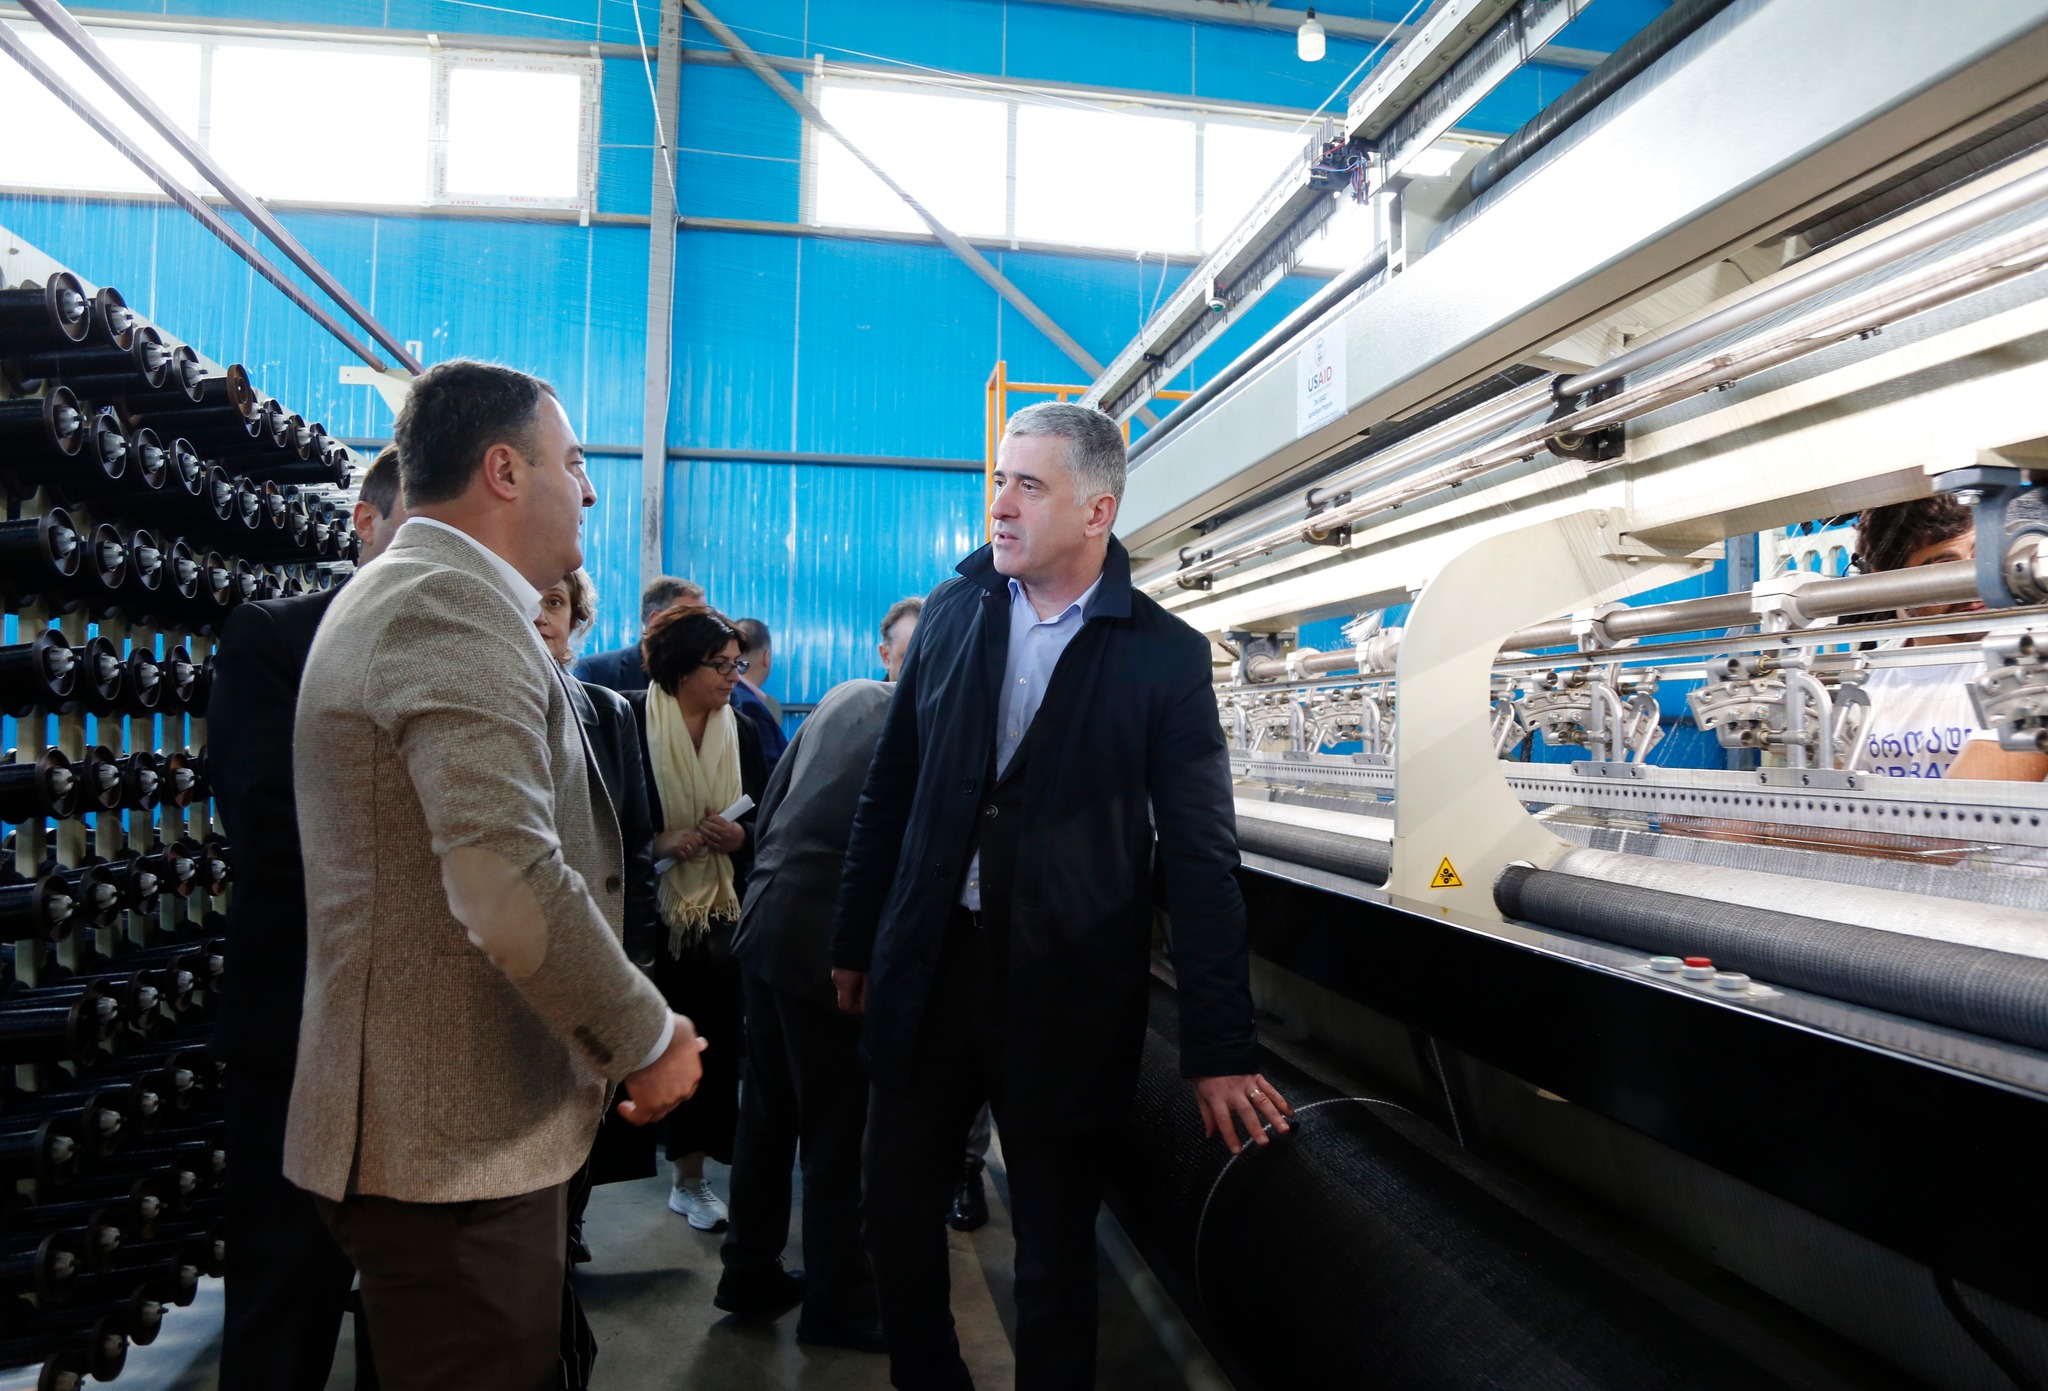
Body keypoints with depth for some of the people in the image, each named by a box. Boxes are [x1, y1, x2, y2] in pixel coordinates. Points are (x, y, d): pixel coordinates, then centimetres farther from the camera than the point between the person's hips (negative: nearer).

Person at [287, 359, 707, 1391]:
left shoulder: (397, 595, 16)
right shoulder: (457, 606, -19)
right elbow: (511, 891, -30)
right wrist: (649, 1042, -15)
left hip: (435, 1121, 10)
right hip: (459, 1143, -10)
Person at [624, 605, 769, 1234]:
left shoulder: (742, 732, 7)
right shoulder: (630, 719, -7)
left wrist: (741, 835, -10)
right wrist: (659, 842, -19)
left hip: (719, 913, 4)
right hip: (646, 910, -3)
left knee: (711, 1042, 5)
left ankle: (691, 1176, 19)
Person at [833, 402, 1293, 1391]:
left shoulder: (1166, 656, -8)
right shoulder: (954, 612, 3)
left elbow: (1200, 858, -9)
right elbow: (890, 790, 8)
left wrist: (1220, 1048, -9)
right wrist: (854, 941, 11)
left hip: (1065, 996, -3)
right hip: (928, 971, 4)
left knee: (1055, 1253, 11)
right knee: (897, 1212, 16)